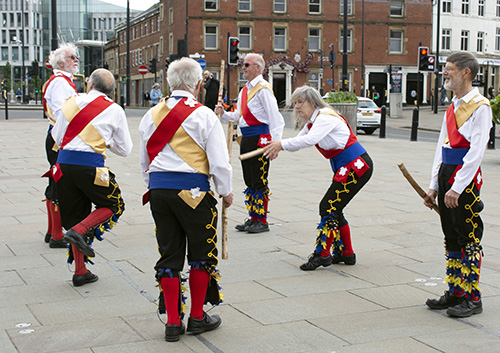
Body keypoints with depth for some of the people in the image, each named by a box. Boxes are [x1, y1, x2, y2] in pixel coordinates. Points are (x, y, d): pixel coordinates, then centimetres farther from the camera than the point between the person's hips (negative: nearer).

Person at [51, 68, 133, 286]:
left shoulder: (71, 103, 9)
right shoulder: (114, 110, 3)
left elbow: (57, 137, 16)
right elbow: (125, 150, 9)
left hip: (64, 163, 4)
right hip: (91, 165, -4)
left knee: (75, 215, 14)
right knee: (113, 205, 18)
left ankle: (80, 271, 16)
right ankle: (79, 231, -6)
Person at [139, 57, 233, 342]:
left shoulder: (152, 115, 8)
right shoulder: (204, 116, -8)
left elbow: (145, 160, 15)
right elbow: (219, 162, -9)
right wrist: (227, 191, 6)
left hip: (158, 188, 5)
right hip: (192, 190, -5)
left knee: (169, 255, 11)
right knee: (201, 253, 12)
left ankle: (173, 322, 14)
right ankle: (197, 318, 20)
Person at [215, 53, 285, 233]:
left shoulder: (263, 89, -12)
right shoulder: (244, 90, 17)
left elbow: (275, 118, -16)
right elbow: (239, 116, 22)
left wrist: (275, 143, -22)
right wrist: (223, 114, 5)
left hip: (260, 139, -9)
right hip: (246, 138, 9)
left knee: (259, 181, -4)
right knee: (249, 181, 15)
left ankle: (262, 221, 5)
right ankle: (253, 218, 25)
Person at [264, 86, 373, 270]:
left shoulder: (325, 117, -17)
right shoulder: (311, 122, 14)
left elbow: (310, 139, -33)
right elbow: (298, 141, 9)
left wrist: (281, 144, -34)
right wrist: (277, 146, -11)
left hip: (357, 166, -10)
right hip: (345, 168, 10)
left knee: (328, 207, -11)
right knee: (333, 210, 11)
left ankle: (322, 254, -5)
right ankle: (345, 253, 21)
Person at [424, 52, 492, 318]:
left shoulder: (480, 106, -11)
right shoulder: (453, 106, 15)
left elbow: (476, 151, -18)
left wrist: (457, 187, -21)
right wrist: (434, 185, 12)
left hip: (465, 178, -8)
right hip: (447, 175, 9)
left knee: (469, 238, -1)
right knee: (451, 237, 13)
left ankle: (472, 298, 7)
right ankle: (455, 293, 23)